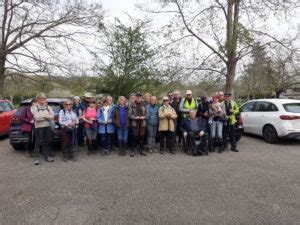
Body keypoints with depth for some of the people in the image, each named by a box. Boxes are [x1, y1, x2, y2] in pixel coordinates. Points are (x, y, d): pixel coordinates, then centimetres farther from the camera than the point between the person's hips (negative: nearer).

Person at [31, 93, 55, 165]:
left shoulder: (48, 107, 11)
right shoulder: (35, 107, 0)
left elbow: (52, 116, -1)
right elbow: (37, 117, -12)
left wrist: (42, 116, -12)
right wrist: (47, 116, -5)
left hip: (48, 126, 4)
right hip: (39, 127, -3)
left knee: (47, 142, 8)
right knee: (38, 142, -2)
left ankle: (47, 156, 18)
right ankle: (37, 158, 5)